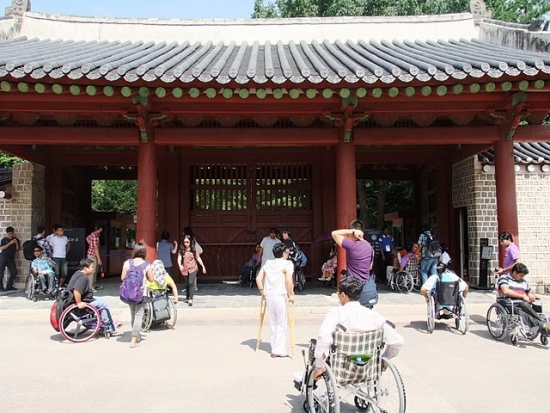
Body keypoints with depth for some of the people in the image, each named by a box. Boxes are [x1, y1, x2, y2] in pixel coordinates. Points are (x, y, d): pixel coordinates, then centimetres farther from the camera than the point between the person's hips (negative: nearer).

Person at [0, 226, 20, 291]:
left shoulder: (16, 240, 9)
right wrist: (10, 243, -18)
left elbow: (17, 249, 8)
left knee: (14, 272, -1)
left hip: (11, 259, 4)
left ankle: (9, 286, 8)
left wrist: (17, 243, -10)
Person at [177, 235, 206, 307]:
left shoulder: (193, 250, 0)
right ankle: (187, 298, 32)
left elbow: (198, 258, 5)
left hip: (193, 269, -2)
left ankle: (191, 299, -21)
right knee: (187, 284, 14)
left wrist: (203, 266, 4)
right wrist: (180, 265, -29)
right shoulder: (181, 250, 0)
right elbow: (179, 258, -10)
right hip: (185, 269, 2)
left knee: (190, 283, -17)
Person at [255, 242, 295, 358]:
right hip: (280, 296, -6)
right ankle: (279, 350, 7)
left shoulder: (268, 263, 10)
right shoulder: (287, 264, -8)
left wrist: (262, 292, 13)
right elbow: (288, 280, -21)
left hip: (269, 296, 6)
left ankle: (274, 348, 24)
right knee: (281, 324, 5)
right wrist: (290, 295, -10)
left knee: (273, 323, 16)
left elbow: (258, 279, 6)